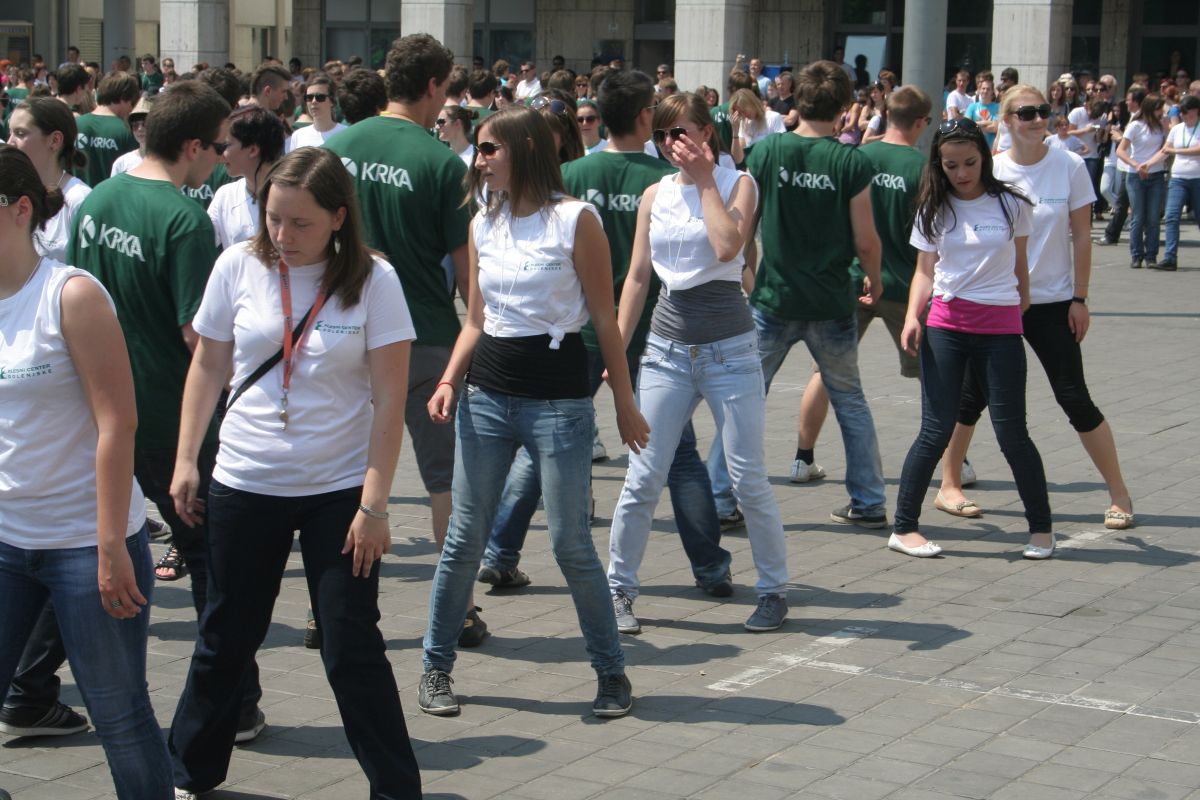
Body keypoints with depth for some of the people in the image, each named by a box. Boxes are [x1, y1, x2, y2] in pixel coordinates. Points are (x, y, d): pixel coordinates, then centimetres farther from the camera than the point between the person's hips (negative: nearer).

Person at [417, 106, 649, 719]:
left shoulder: (575, 220, -5)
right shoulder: (483, 225, 10)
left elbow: (604, 317, -3)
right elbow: (476, 321, 14)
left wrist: (625, 402, -1)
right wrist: (448, 382, -1)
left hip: (558, 397, -5)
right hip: (488, 393, 5)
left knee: (571, 543, -2)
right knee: (464, 537, 7)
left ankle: (611, 670, 14)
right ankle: (436, 666, 19)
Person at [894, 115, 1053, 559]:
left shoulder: (1010, 204, 3)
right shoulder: (935, 209, 6)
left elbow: (1019, 267, 12)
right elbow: (925, 270, 7)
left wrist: (1024, 311, 13)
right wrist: (912, 316, -8)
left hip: (1000, 328, 0)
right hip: (946, 326, 1)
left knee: (1011, 433, 1)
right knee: (936, 432, -3)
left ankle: (1041, 527, 16)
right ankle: (903, 527, 5)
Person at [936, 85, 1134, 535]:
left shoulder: (1069, 166, -3)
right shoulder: (991, 171, -2)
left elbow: (1081, 236, 0)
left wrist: (1079, 298, -3)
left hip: (1052, 302, -1)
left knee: (1075, 399, -2)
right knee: (973, 396, 6)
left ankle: (1119, 495, 8)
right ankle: (949, 484, 23)